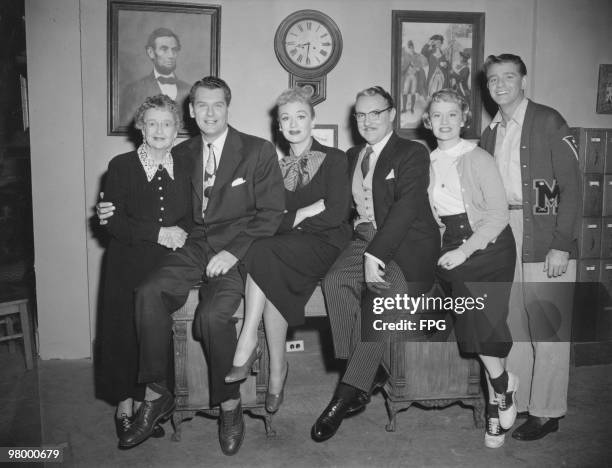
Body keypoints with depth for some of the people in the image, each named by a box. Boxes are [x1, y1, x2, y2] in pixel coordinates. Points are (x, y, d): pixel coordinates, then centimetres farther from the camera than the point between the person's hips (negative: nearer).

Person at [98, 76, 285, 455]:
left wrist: (233, 252, -14)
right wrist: (117, 213, 4)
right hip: (193, 248, 4)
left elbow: (271, 213, -1)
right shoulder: (182, 154, 17)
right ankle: (156, 395, -11)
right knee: (149, 293, -26)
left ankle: (230, 404, -6)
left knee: (213, 314, -30)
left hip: (238, 249, -3)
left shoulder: (260, 152, 4)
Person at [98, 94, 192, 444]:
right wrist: (159, 232, -15)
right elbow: (114, 221, -7)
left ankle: (144, 399, 10)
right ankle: (124, 402, 11)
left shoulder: (184, 169, 11)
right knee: (124, 327, -7)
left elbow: (192, 219, 11)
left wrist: (181, 232, -12)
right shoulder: (121, 166, 3)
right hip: (129, 263, -1)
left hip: (169, 264, 2)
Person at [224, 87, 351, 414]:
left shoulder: (333, 159, 6)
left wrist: (289, 218, -2)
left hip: (324, 244, -4)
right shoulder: (276, 166, 19)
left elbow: (336, 214, -7)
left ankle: (248, 342, -24)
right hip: (284, 247, 4)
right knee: (272, 277, -31)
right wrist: (303, 213, -6)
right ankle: (277, 369, -23)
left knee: (265, 254, -31)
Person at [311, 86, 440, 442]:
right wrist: (358, 224, -5)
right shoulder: (352, 156, 21)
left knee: (382, 291, -30)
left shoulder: (413, 153, 0)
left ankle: (349, 391, -22)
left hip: (407, 245, -5)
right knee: (335, 281, -25)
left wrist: (376, 254, -23)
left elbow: (406, 206, -14)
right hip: (365, 239, 5)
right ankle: (370, 373, -18)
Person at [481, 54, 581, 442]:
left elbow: (571, 186, -8)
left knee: (547, 328, -1)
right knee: (511, 325, 10)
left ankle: (546, 413, 11)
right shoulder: (491, 133, 15)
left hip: (544, 238, -5)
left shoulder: (548, 122, -3)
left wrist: (562, 245, -15)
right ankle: (514, 403, 22)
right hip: (503, 238, 6)